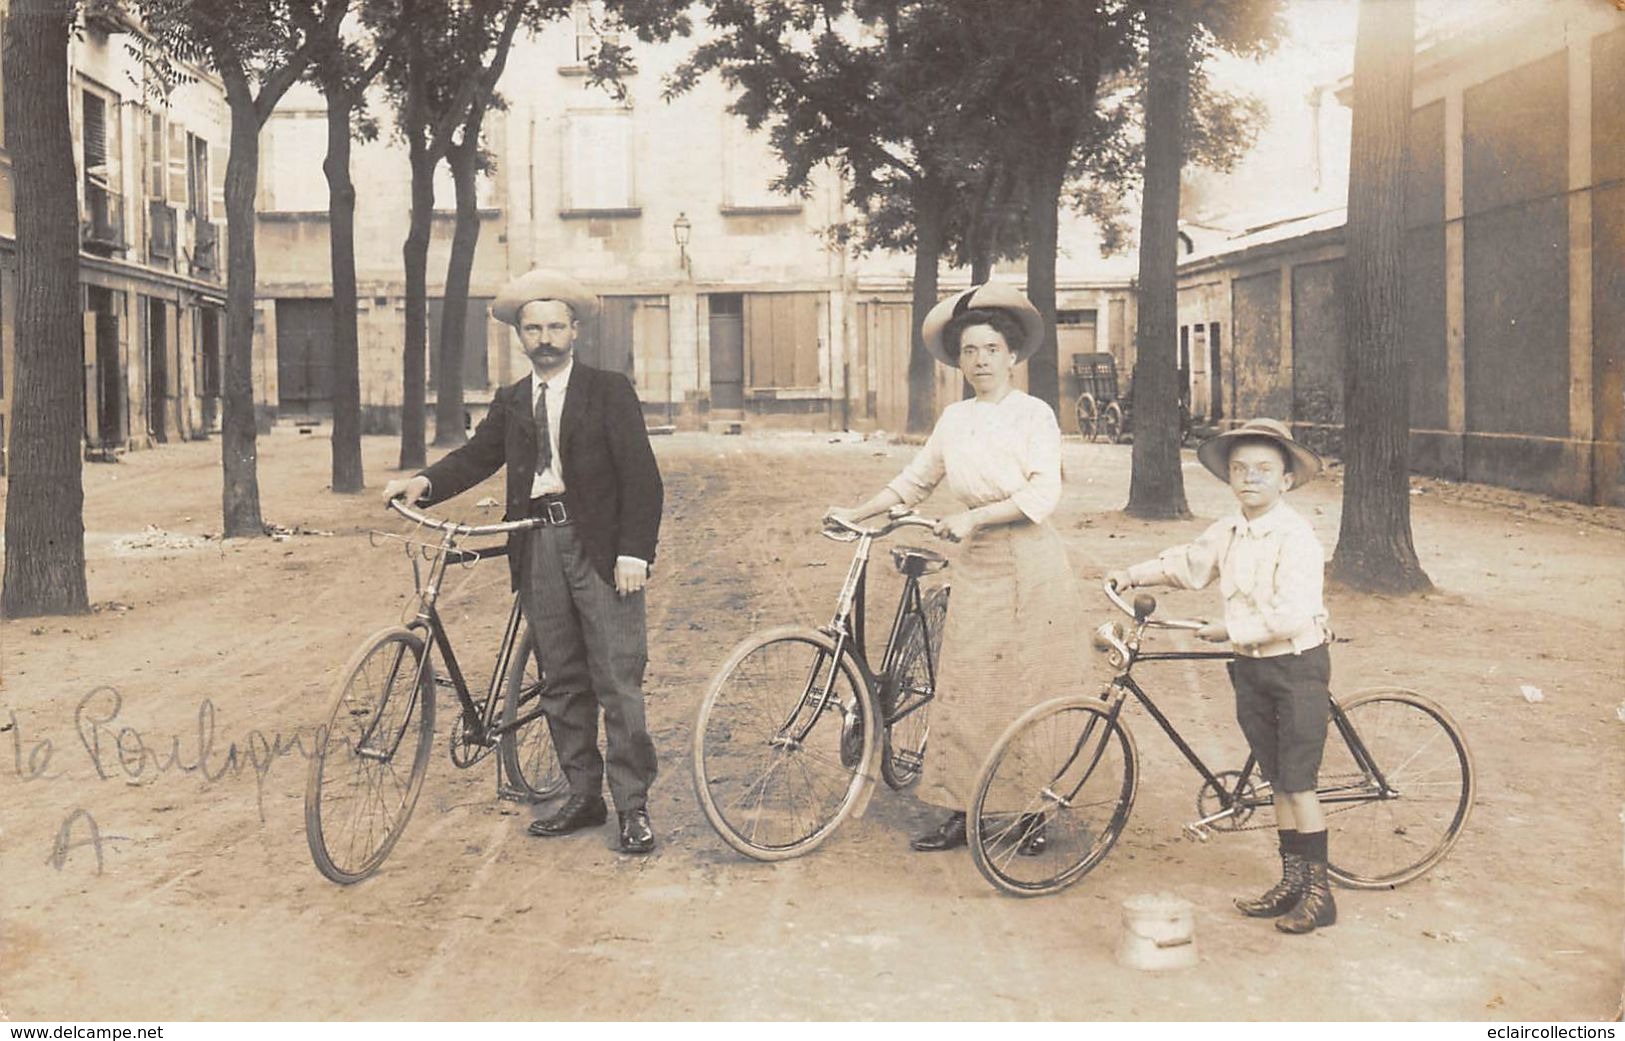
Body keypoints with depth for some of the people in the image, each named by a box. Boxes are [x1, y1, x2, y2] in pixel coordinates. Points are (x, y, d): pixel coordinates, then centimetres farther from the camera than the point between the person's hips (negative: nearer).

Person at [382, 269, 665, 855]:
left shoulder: (608, 392, 1)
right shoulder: (510, 404, 16)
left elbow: (641, 476, -5)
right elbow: (476, 457, 7)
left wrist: (634, 552, -13)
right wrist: (425, 483, -14)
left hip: (598, 547, -5)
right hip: (537, 548, 5)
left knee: (618, 681, -4)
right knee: (561, 682, 10)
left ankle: (633, 806, 3)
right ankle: (584, 797, 20)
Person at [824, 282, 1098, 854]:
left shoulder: (1034, 414, -2)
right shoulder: (953, 419, 11)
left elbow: (1043, 495, -13)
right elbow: (915, 480, 21)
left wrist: (973, 517, -19)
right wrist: (857, 512, 16)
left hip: (1030, 564, -4)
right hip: (976, 566, 4)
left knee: (1029, 689, 1)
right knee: (965, 689, 1)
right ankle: (959, 814, 8)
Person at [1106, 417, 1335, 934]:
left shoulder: (1296, 536, -18)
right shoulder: (1228, 531, 5)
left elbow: (1291, 615, -26)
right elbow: (1188, 563, 22)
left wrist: (1230, 630, -21)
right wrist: (1134, 574, 11)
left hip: (1297, 665, -7)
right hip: (1251, 666, 8)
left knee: (1297, 782, -5)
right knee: (1278, 780, 14)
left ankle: (1318, 892, 6)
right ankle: (1291, 881, 23)